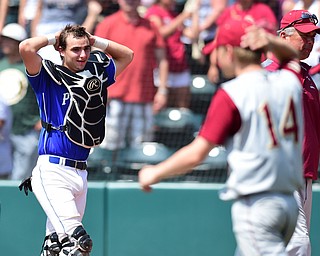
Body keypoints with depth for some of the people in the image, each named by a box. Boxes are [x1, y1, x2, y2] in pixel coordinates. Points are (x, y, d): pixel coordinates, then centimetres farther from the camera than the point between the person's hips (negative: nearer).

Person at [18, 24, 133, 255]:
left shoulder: (98, 73, 14)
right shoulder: (49, 76, -2)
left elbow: (127, 55, 28)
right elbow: (26, 47, -18)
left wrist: (94, 41, 13)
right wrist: (53, 37, 0)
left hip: (81, 173, 6)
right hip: (53, 172, -6)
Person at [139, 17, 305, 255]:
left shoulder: (232, 93, -10)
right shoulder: (290, 80, 7)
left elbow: (197, 154, -11)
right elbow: (292, 55, 34)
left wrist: (155, 173, 3)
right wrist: (271, 42, 11)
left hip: (255, 206, -7)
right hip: (290, 202, 8)